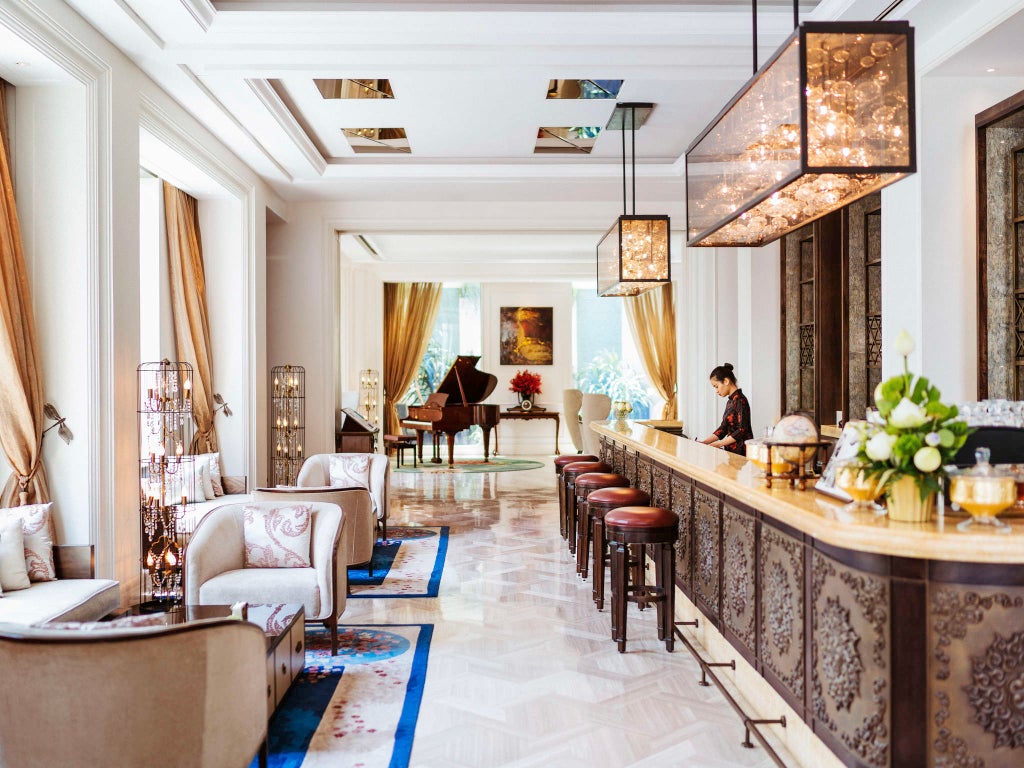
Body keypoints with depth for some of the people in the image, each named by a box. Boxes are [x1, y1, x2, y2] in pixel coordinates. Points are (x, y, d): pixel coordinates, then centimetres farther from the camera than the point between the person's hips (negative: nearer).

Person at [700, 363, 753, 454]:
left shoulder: (740, 400, -9)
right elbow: (723, 429, 16)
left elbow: (742, 430, -14)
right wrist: (703, 442, 7)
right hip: (731, 450, 7)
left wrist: (719, 444, -14)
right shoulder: (730, 401, 16)